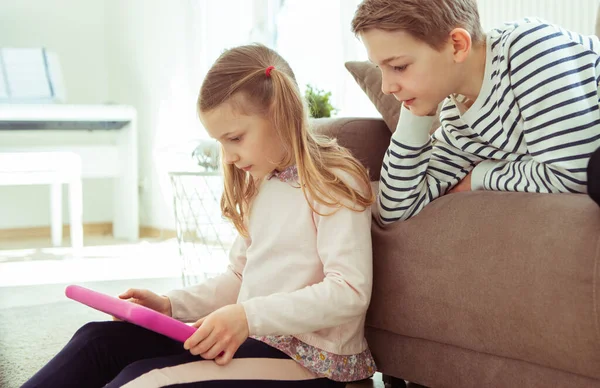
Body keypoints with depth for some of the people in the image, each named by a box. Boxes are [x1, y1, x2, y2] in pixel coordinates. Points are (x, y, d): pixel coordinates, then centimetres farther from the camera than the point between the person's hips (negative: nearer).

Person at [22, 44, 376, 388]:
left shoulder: (334, 184, -12)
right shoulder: (260, 185, 14)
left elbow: (350, 291, -20)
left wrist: (249, 317, -27)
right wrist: (173, 306, 4)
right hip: (254, 336, 8)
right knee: (100, 338, -4)